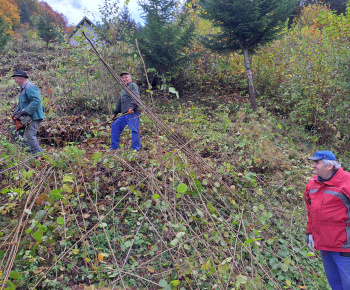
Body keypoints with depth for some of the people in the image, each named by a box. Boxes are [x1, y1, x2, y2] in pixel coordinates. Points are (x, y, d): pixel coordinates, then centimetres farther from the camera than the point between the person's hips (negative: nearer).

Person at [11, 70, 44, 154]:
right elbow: (21, 103, 26)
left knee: (29, 135, -16)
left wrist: (24, 112, -26)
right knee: (15, 132, 15)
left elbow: (36, 101, -26)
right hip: (27, 118, 11)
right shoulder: (23, 89, 21)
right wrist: (17, 111, 7)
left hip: (34, 117, -11)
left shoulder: (30, 87, -13)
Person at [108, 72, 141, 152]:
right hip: (124, 114, 9)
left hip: (133, 113, -9)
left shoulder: (133, 86, 2)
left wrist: (132, 107, -27)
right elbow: (119, 102, 35)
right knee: (115, 126, 9)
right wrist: (115, 112, 33)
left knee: (134, 129, -14)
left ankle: (136, 149, -10)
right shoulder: (123, 90, 29)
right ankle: (114, 146, 16)